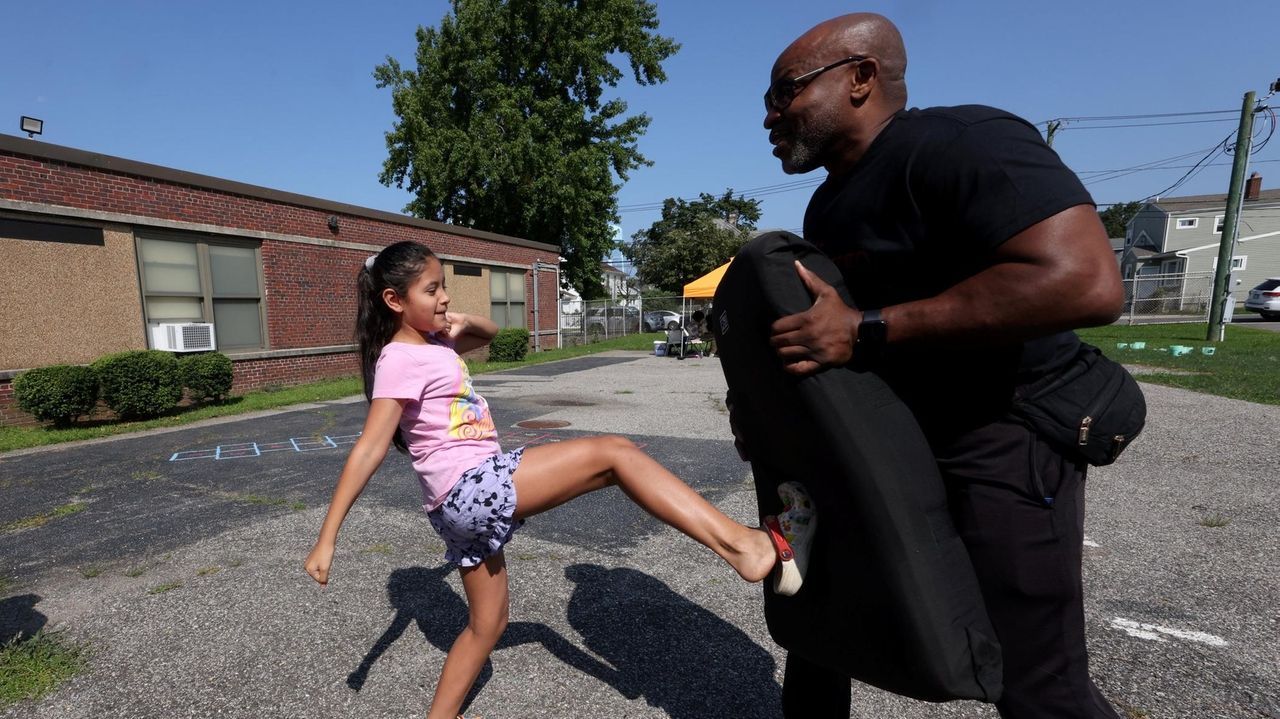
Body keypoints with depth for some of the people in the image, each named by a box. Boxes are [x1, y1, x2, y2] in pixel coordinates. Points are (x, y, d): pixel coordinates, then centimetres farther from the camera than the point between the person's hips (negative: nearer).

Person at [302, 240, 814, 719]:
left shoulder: (432, 343, 14)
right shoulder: (399, 361, -11)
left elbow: (490, 334, 30)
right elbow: (369, 450, -16)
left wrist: (466, 323, 7)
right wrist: (327, 538, -17)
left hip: (466, 500, 10)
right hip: (471, 486, -10)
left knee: (487, 623, 21)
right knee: (613, 453, -17)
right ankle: (743, 545, -21)